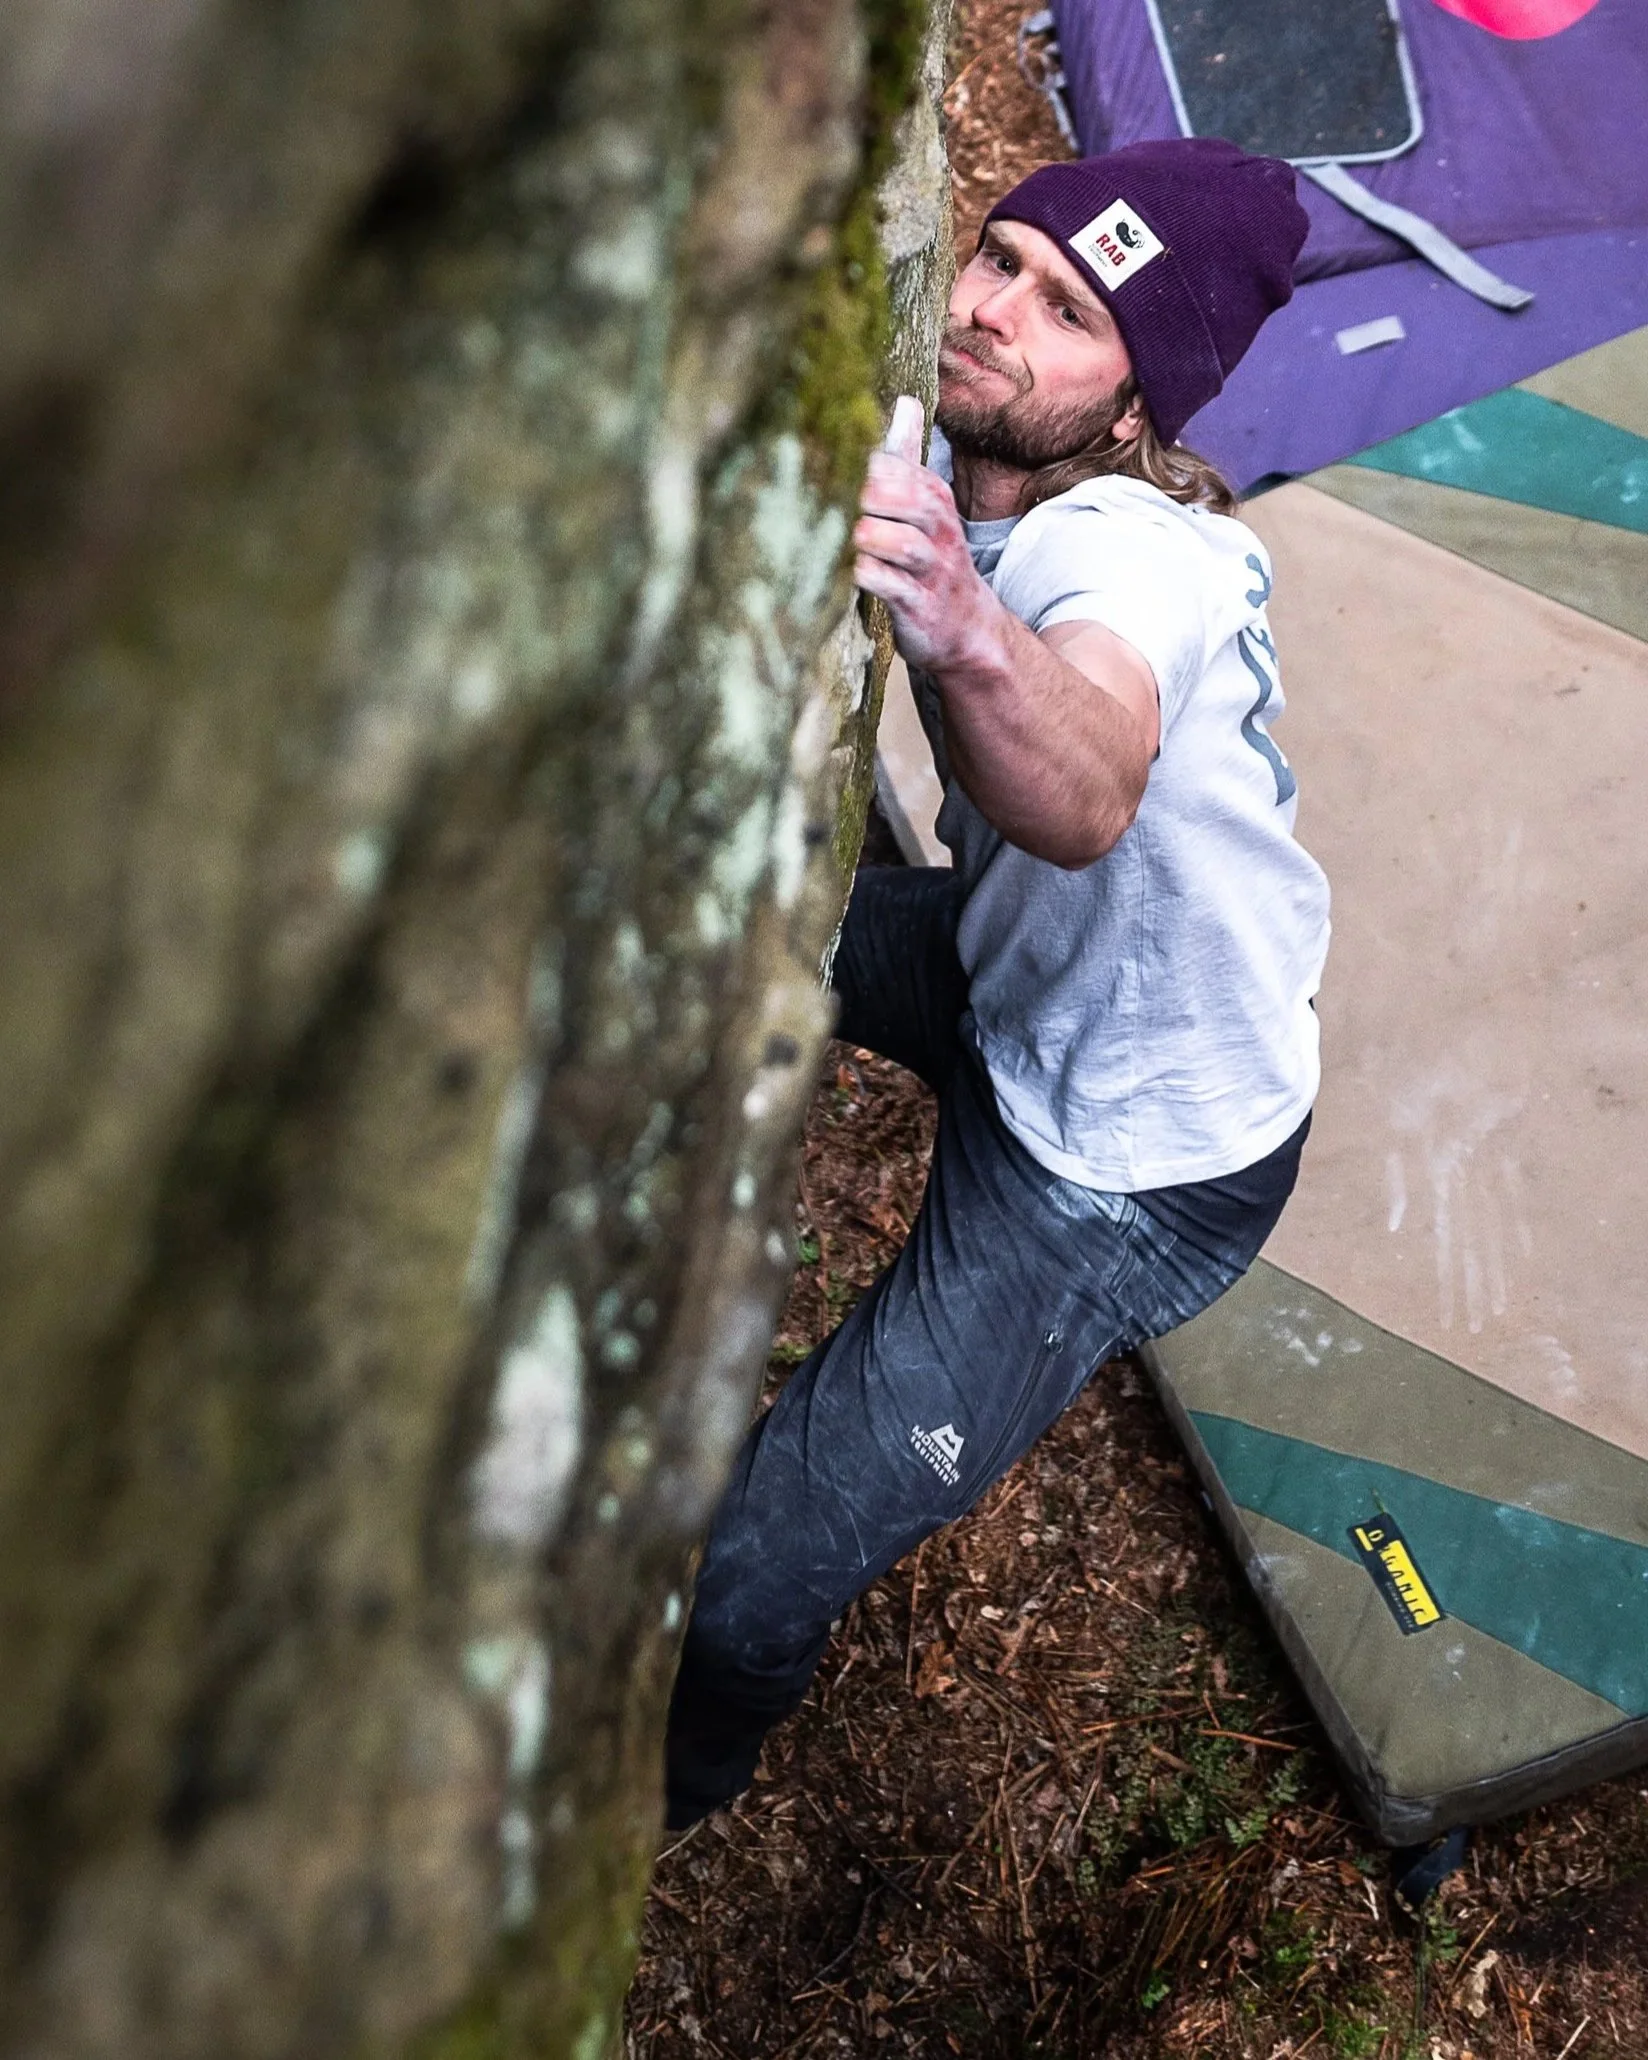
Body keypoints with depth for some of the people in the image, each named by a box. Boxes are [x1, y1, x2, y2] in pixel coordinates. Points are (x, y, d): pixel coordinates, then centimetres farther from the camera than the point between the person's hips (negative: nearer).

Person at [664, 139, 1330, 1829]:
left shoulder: (1144, 556, -32)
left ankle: (658, 1797, 25)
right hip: (1015, 968, 8)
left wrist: (965, 632, -71)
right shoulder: (928, 451, -8)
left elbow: (1085, 801, -53)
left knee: (742, 1586, -11)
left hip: (1133, 1164, -8)